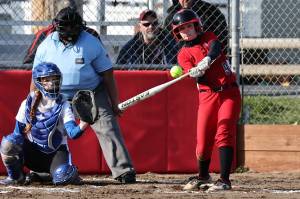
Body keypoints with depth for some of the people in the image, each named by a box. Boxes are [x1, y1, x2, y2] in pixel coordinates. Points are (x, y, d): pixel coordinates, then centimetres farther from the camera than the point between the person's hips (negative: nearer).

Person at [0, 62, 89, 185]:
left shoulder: (63, 105, -8)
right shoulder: (28, 104, -4)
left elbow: (72, 133, -21)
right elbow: (18, 132, -2)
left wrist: (83, 124, -43)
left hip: (56, 151, -1)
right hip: (33, 151, 1)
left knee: (62, 177, -32)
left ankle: (70, 172, 9)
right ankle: (15, 176, -1)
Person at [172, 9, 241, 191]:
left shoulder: (208, 37, 7)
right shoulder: (184, 55, 5)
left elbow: (216, 47, -18)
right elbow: (198, 77, -11)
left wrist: (207, 59, -37)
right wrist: (196, 73, -34)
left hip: (229, 92, -1)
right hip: (207, 96, 2)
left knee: (224, 133, -14)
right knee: (203, 138, 0)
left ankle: (225, 180, -16)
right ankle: (203, 176, 26)